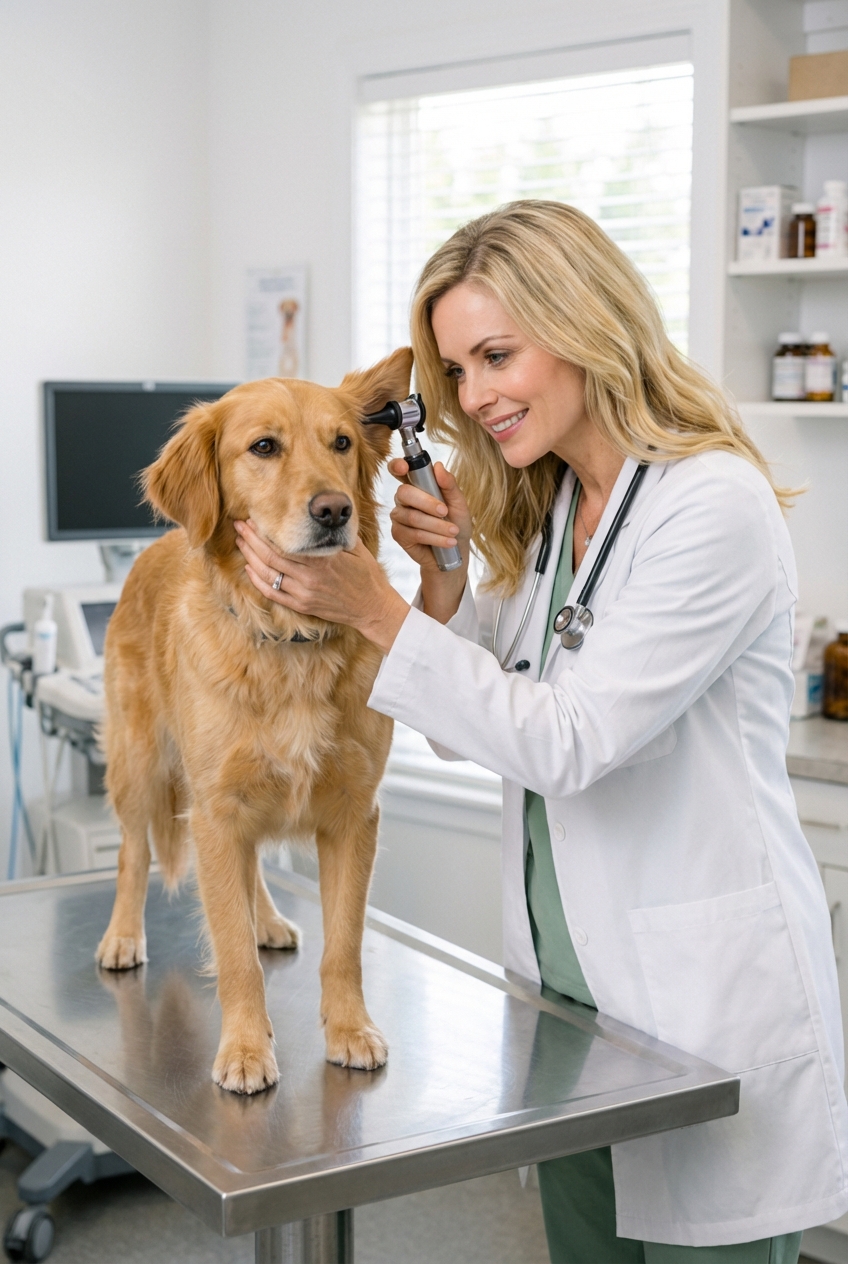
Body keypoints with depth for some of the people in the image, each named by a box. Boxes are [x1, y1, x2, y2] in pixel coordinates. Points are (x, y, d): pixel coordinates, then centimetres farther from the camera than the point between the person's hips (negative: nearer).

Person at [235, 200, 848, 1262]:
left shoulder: (715, 506, -18)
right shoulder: (536, 509, 7)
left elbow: (568, 742, -22)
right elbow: (464, 732, 8)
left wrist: (374, 608, -20)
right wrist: (441, 573, -7)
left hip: (707, 992, -7)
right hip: (565, 973, 7)